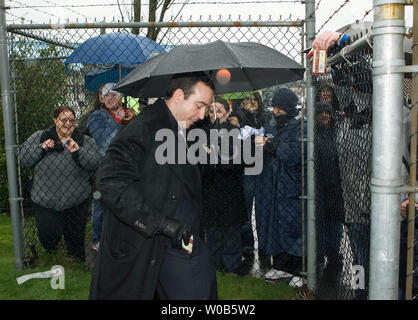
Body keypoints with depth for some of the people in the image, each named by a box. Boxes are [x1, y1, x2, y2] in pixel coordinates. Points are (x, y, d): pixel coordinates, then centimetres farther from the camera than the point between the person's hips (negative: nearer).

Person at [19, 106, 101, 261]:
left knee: (76, 238, 11)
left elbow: (94, 163, -10)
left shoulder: (85, 141, 3)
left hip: (76, 202, 0)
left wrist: (77, 151, -25)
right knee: (48, 237, 3)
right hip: (45, 201, 0)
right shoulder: (40, 137, 5)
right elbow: (23, 157, 0)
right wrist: (41, 148, -15)